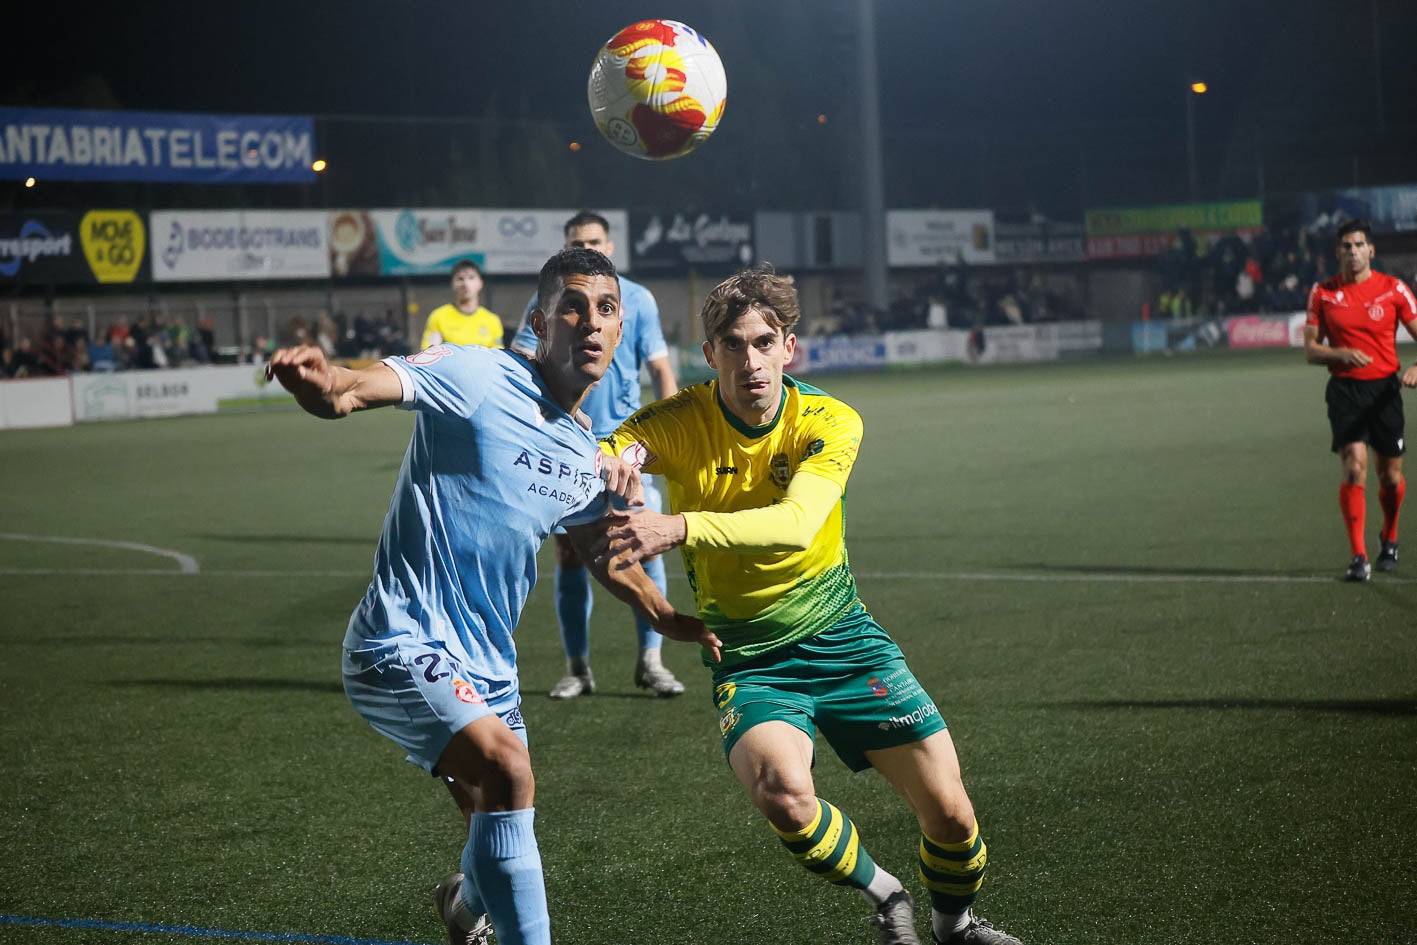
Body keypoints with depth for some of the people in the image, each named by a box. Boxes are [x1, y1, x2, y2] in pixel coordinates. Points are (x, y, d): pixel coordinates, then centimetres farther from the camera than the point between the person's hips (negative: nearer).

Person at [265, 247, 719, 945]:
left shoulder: (587, 457, 9)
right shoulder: (476, 377, -14)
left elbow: (601, 552, 29)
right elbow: (362, 388, -30)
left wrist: (672, 620, 34)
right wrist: (324, 387, -53)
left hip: (485, 665, 8)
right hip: (403, 644, -8)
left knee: (498, 824, 17)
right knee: (507, 768, -29)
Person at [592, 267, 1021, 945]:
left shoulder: (830, 423, -13)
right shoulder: (679, 423, -11)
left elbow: (796, 524, -31)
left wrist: (679, 528, -47)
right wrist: (615, 465, -48)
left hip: (841, 637, 1)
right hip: (746, 658, -1)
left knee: (949, 811, -2)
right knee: (781, 792, -30)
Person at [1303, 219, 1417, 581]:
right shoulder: (1321, 293, 2)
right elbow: (1311, 350, 5)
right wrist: (1342, 354, -16)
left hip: (1385, 388, 1)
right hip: (1344, 388, 0)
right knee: (1354, 467, -16)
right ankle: (1358, 556, -14)